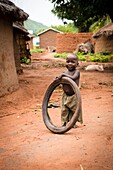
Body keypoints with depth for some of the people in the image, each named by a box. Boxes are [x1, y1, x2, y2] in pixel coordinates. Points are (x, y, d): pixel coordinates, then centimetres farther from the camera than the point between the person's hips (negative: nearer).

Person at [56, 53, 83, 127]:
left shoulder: (77, 71, -8)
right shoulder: (65, 72, 7)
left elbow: (73, 78, -27)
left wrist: (64, 75, -26)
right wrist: (58, 79, -6)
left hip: (73, 96, -5)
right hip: (65, 95, 5)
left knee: (73, 110, 5)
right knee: (64, 110, 9)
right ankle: (65, 123, 19)